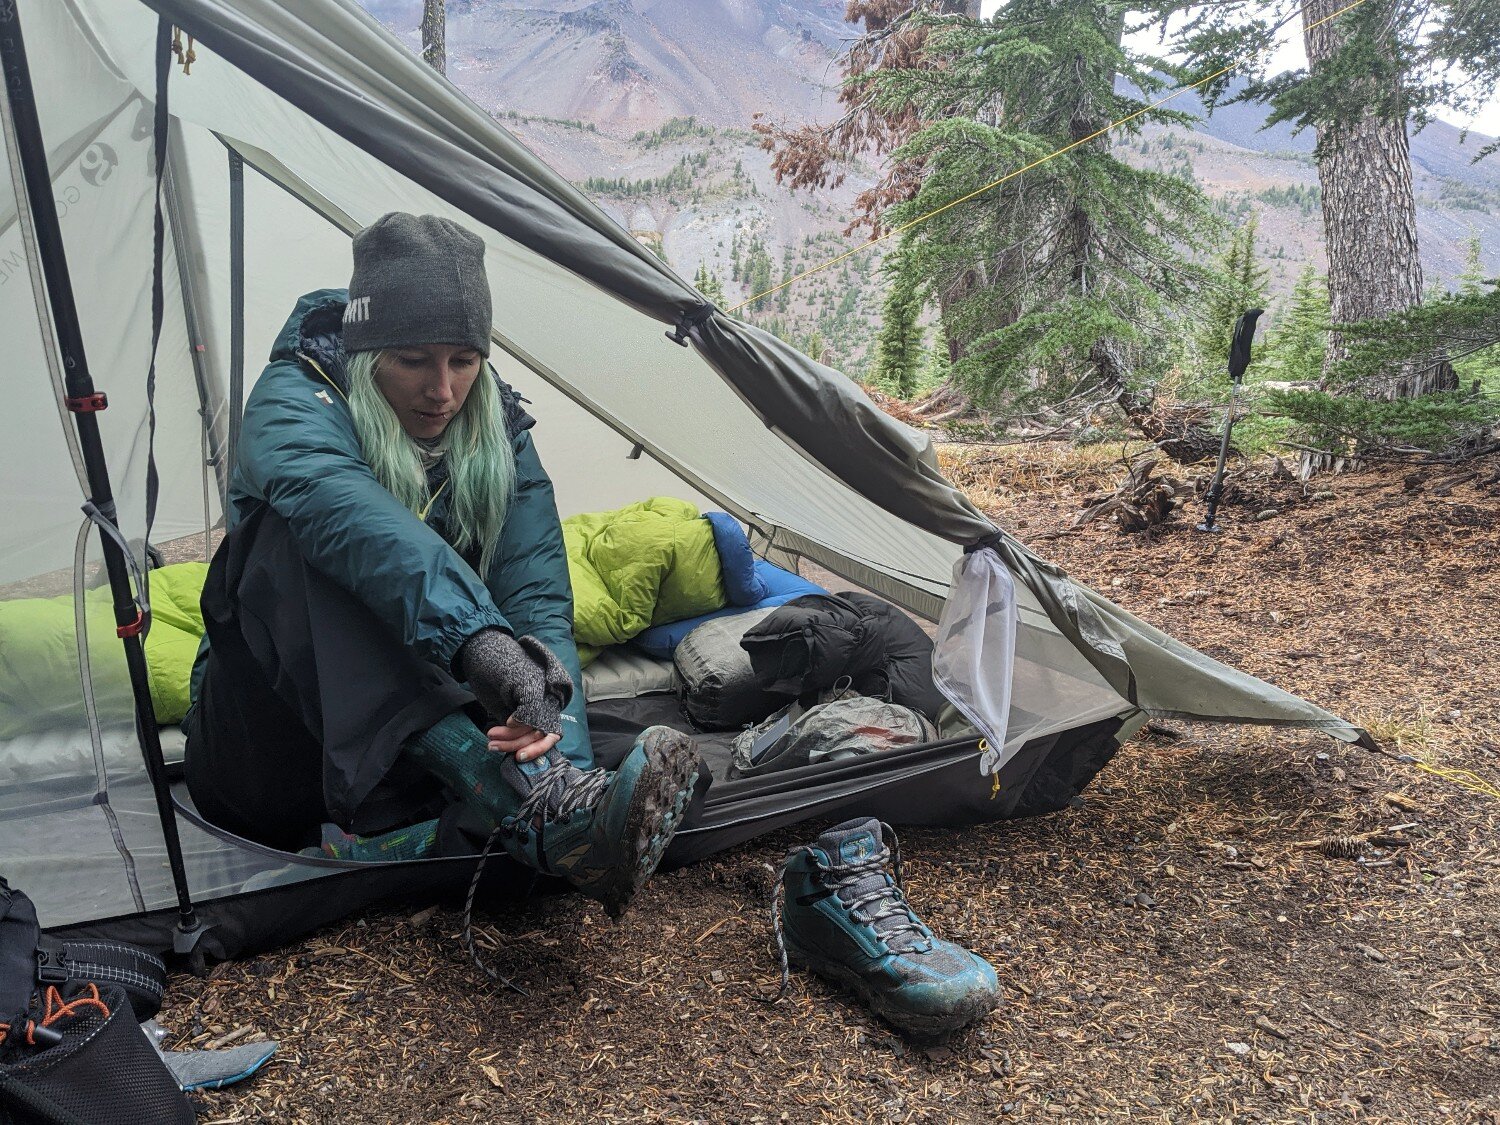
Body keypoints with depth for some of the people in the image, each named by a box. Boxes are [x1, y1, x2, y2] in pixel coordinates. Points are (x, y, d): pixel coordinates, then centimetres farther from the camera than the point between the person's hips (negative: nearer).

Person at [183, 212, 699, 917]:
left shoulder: (497, 435, -3)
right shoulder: (293, 402, -14)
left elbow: (538, 596, -16)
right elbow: (334, 501, -40)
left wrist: (551, 721, -38)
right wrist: (472, 630, -57)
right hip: (265, 748, -3)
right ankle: (532, 812, -49)